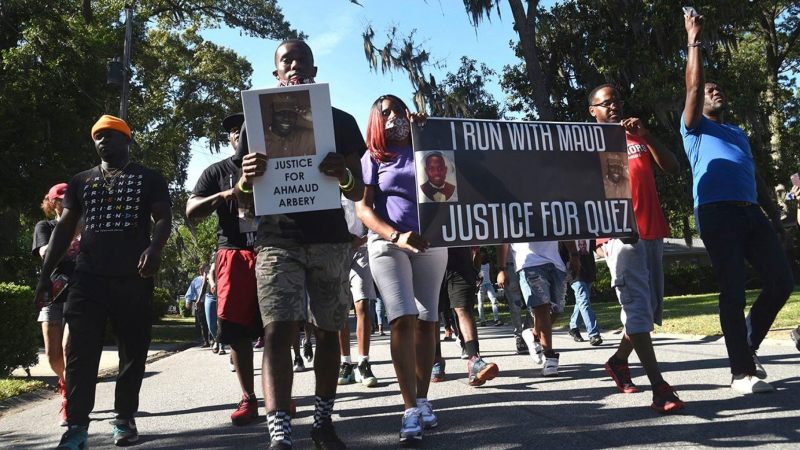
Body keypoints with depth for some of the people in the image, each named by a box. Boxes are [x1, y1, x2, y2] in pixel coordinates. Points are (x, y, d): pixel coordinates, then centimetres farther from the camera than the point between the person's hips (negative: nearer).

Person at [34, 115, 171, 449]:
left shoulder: (149, 179, 9)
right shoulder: (81, 181, 18)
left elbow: (163, 219, -1)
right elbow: (65, 228, 16)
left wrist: (154, 248, -22)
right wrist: (46, 272, 7)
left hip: (133, 279, -2)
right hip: (87, 278, 2)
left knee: (133, 351, 3)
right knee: (80, 352, -5)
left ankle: (125, 419, 15)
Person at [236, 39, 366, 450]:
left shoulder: (341, 121, 11)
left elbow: (358, 194, 9)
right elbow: (245, 201, 10)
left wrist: (344, 175, -15)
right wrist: (246, 180, -14)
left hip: (330, 238, 2)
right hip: (279, 238, -1)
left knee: (327, 332, 6)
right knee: (277, 331, -15)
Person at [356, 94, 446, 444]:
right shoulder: (372, 158, 7)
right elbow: (363, 208, -3)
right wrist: (397, 236, -19)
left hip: (430, 243, 3)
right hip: (388, 244, -3)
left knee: (427, 322, 3)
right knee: (403, 321, -15)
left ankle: (423, 400, 13)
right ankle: (410, 410, -15)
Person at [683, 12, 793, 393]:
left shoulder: (738, 133, 30)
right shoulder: (695, 128, 13)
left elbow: (755, 177, 28)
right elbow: (693, 87, -3)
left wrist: (774, 215, 20)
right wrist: (695, 41, -1)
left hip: (751, 213, 6)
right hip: (717, 213, -6)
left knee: (782, 281, -1)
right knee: (733, 291, -8)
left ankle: (749, 345, 19)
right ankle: (742, 371, -3)